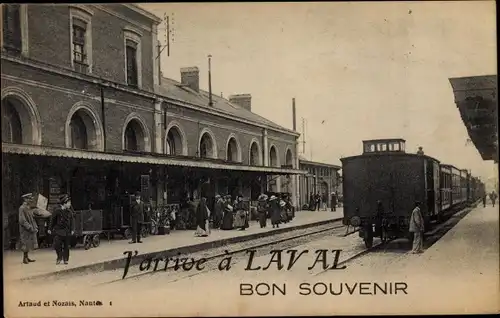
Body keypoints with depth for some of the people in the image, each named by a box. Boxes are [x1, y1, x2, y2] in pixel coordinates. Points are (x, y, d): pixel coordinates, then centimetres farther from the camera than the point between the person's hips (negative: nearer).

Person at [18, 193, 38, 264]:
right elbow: (22, 221, -20)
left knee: (29, 244, 13)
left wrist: (35, 227, 7)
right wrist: (30, 228, -20)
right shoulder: (22, 208, -16)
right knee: (25, 245, -3)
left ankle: (27, 258, 20)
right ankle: (24, 259, 5)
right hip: (25, 230, -8)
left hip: (30, 230, 8)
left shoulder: (29, 208, 12)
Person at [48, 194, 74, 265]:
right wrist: (50, 229, 1)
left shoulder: (69, 211, 3)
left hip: (67, 232, 3)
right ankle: (59, 257, 12)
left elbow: (72, 221, 6)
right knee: (57, 245, -9)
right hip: (58, 230, -3)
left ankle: (65, 259, 18)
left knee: (66, 246, 8)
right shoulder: (57, 210, -8)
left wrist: (72, 229, -2)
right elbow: (52, 220, -2)